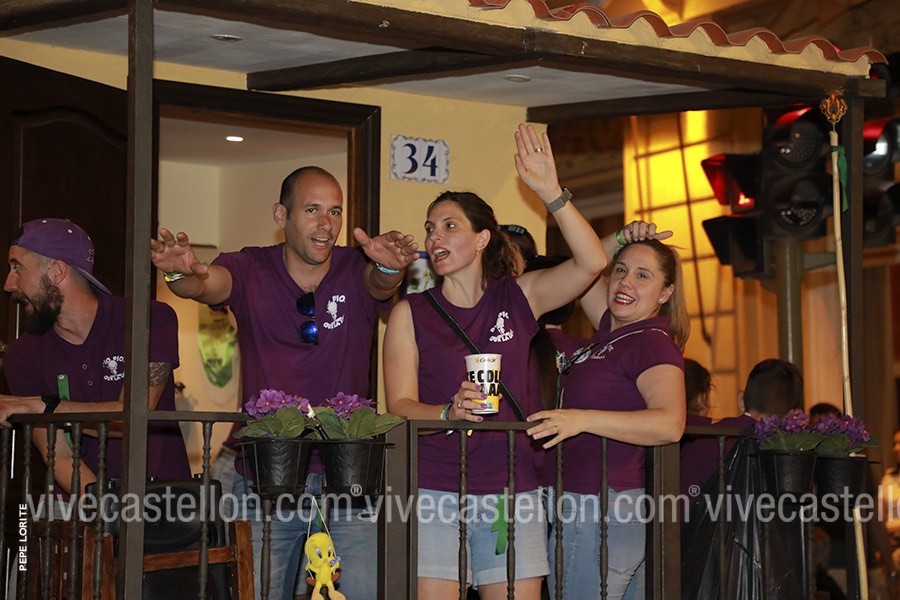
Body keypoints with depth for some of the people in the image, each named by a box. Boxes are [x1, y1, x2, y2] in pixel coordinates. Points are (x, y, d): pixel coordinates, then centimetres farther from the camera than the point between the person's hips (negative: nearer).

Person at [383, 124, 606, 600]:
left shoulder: (519, 298, 8)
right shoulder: (411, 313, 5)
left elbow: (591, 262, -7)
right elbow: (399, 405, -2)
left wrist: (550, 191, -15)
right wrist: (449, 413, -22)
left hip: (511, 488, 1)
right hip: (434, 490, -1)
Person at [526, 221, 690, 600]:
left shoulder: (652, 342, -13)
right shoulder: (613, 330, 15)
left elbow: (669, 423, -28)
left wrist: (581, 419, -34)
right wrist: (619, 240, 12)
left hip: (601, 509, -10)